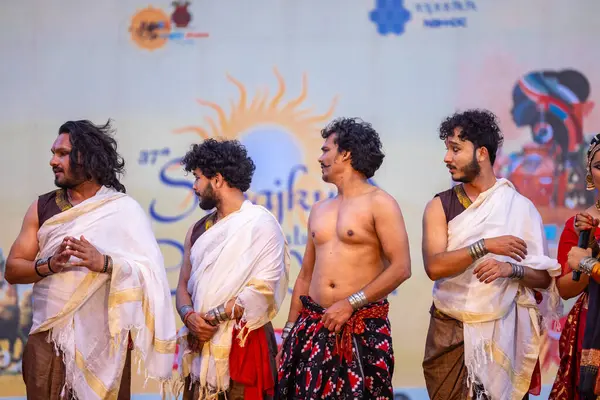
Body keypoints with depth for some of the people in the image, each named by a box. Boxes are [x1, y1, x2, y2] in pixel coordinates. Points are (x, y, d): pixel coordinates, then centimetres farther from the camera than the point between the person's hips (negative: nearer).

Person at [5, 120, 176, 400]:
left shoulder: (123, 209, -2)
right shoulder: (42, 207, 7)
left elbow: (151, 271, -9)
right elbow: (12, 269, 4)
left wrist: (103, 263, -24)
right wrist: (48, 265, -15)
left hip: (102, 341, -2)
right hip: (47, 340, 3)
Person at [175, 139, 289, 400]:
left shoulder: (261, 224, -7)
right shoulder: (199, 229, 15)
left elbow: (263, 289, -15)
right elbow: (184, 285, 14)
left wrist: (211, 318, -14)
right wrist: (189, 317, -8)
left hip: (245, 343, -6)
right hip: (202, 345, 6)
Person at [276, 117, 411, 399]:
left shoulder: (379, 203, -5)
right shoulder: (319, 210, 15)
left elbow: (401, 268, -12)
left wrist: (351, 303, -15)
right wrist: (290, 333, 13)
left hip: (363, 330, -6)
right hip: (314, 327, 6)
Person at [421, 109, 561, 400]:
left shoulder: (521, 207, 1)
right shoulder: (440, 206, 1)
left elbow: (544, 277, 1)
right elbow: (434, 266, -13)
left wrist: (512, 269, -18)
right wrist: (485, 245, -20)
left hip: (500, 331, 0)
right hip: (449, 332, 0)